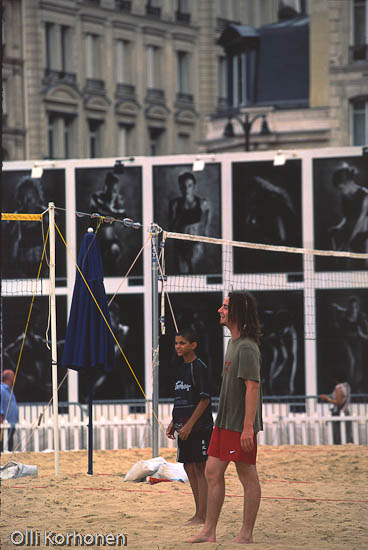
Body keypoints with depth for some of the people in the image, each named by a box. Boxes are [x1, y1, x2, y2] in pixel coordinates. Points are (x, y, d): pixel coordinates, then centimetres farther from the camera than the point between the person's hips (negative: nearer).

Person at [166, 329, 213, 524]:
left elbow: (204, 400, -15)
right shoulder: (181, 367, 14)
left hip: (199, 427, -8)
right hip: (184, 427, 8)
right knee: (189, 467, 10)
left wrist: (189, 424, -17)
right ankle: (199, 512, 16)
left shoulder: (199, 367, -11)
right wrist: (173, 423, 15)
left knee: (200, 468, -6)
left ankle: (202, 515, -5)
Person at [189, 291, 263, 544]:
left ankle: (246, 534, 5)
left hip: (241, 425, -10)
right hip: (225, 421, 10)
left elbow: (253, 387, -21)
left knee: (248, 477, -1)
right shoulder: (233, 343, 14)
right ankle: (209, 531, 16)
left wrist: (248, 427, -24)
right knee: (213, 472, 10)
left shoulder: (247, 348, -17)